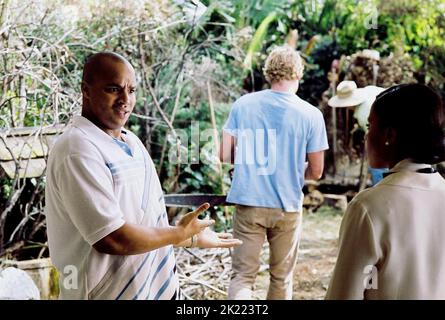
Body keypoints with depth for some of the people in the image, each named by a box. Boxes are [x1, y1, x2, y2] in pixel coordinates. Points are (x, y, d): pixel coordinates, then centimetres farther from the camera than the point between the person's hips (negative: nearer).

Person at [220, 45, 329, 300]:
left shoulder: (242, 105, -2)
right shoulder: (311, 115, -7)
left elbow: (225, 155, 2)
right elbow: (316, 172, -2)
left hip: (248, 204, 1)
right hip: (287, 207, -1)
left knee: (242, 275, 6)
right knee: (282, 278, 16)